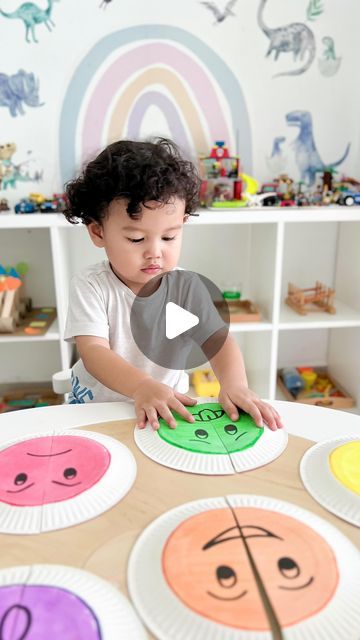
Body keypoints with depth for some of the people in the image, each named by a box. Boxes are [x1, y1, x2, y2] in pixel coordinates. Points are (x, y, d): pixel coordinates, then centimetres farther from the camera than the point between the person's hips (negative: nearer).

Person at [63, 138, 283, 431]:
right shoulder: (89, 286, -14)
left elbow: (215, 337, -15)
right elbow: (93, 351, -23)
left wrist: (234, 383, -36)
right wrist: (142, 386, -40)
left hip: (169, 409, 2)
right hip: (96, 403, -2)